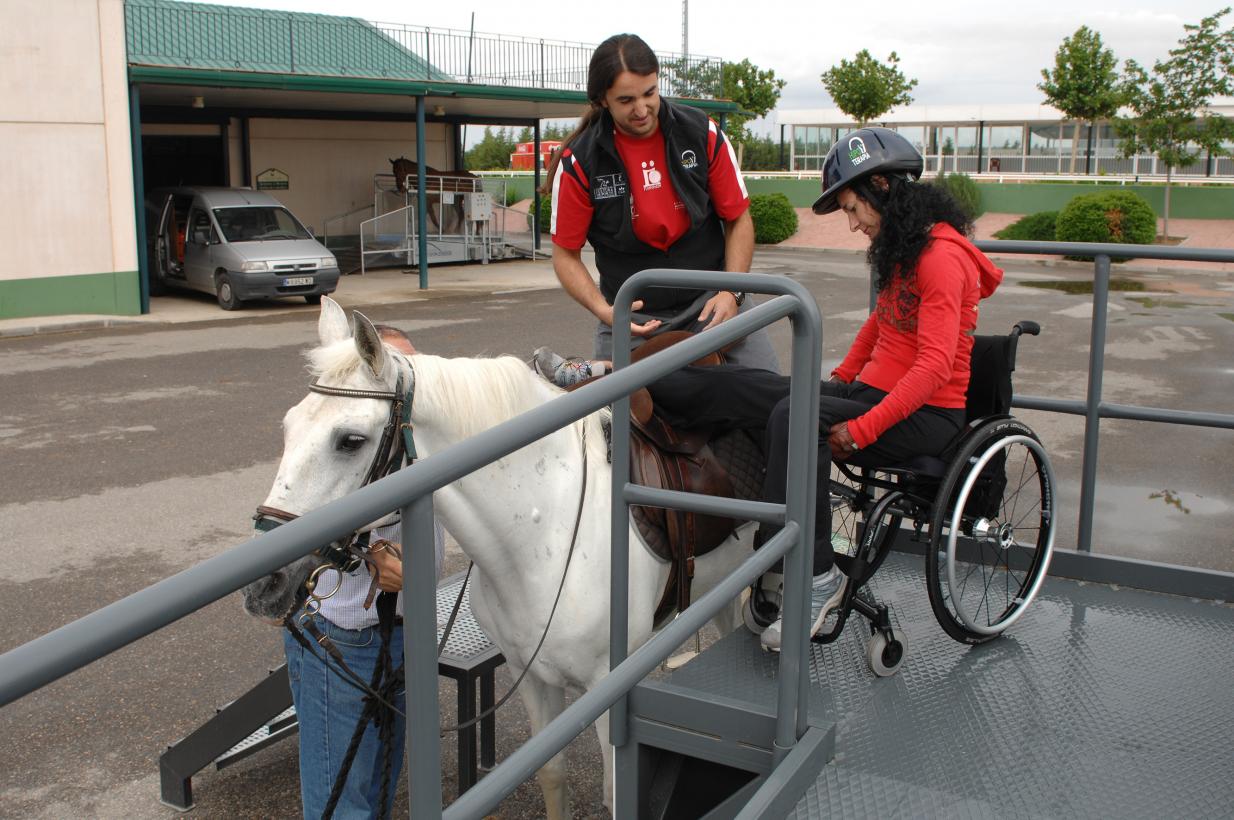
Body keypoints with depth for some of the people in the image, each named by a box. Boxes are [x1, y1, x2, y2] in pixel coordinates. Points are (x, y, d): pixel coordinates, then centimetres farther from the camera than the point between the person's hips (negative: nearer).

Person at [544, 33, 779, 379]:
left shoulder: (702, 133, -8)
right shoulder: (579, 162, -12)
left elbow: (738, 219, 0)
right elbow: (566, 254, -4)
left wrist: (731, 293, -12)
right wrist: (603, 310, -20)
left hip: (710, 298, 1)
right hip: (631, 313, -1)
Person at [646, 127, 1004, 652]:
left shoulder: (941, 255, -16)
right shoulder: (903, 246, 15)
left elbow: (934, 367, -24)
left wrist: (860, 429, -26)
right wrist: (840, 379, 15)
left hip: (926, 415, -8)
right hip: (873, 392, 8)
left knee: (797, 417, -34)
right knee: (746, 390, -14)